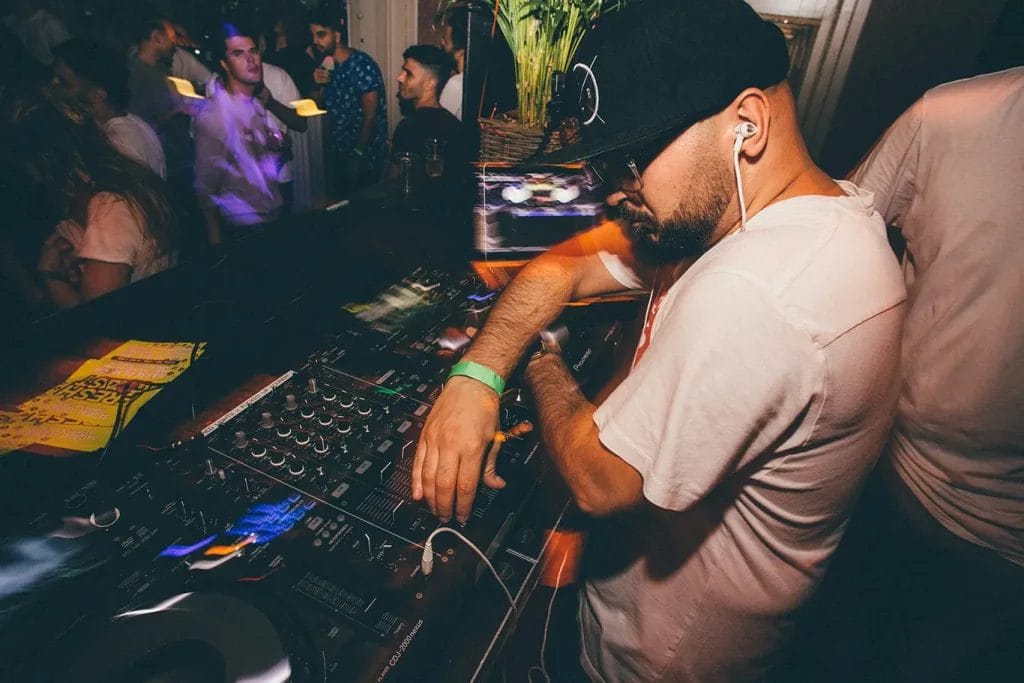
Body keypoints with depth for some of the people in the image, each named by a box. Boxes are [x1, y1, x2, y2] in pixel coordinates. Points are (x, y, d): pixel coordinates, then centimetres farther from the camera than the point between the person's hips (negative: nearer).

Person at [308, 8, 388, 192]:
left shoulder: (363, 66, -16)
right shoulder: (326, 65, 5)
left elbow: (370, 117, -18)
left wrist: (357, 156, -18)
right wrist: (318, 85, -8)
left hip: (365, 156, -7)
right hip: (339, 152, 7)